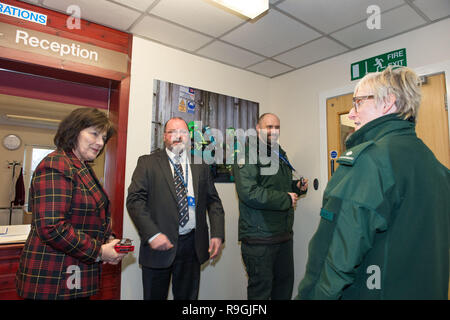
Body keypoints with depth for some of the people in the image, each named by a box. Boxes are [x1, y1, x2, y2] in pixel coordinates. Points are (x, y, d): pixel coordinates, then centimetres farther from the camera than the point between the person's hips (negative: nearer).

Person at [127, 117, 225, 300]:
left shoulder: (200, 166, 9)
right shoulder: (147, 163, 0)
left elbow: (213, 202, 10)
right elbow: (134, 200, -8)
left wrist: (217, 235, -1)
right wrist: (152, 234, -19)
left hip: (192, 245, 3)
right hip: (159, 244, -2)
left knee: (187, 297, 16)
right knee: (155, 297, 13)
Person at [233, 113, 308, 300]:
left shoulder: (280, 155, 16)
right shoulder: (248, 153, -12)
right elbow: (249, 193, -25)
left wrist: (297, 187, 6)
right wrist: (286, 199, -17)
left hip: (284, 235, 8)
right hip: (259, 238, -8)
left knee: (285, 284, 19)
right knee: (260, 290, 6)